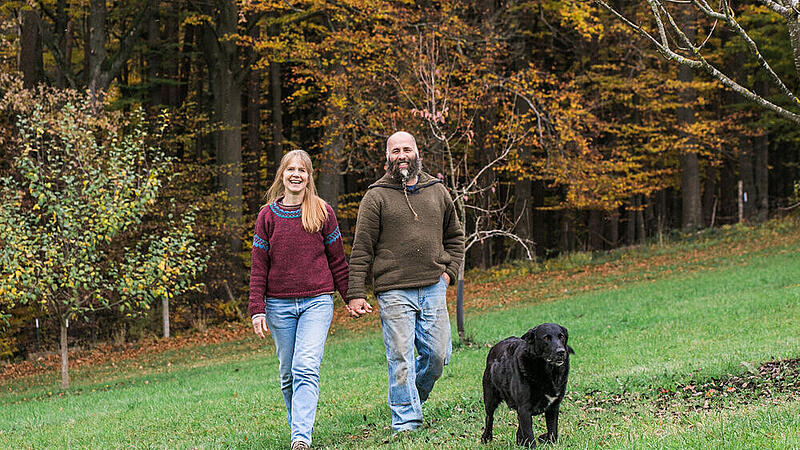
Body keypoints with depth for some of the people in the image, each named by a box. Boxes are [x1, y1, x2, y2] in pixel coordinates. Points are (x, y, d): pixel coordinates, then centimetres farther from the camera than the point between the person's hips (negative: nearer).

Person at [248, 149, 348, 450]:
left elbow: (337, 261, 9)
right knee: (288, 373, 6)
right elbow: (259, 267, 5)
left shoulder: (323, 213, 3)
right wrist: (257, 310, -1)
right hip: (279, 306, 2)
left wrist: (352, 298, 9)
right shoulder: (268, 215, 5)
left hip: (317, 301, -2)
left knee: (306, 368, -16)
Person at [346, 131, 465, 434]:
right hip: (394, 292, -3)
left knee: (438, 354, 3)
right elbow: (361, 249, -2)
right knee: (401, 360, -4)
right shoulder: (376, 197, 0)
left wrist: (449, 272, 9)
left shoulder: (438, 192, 12)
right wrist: (355, 294, -8)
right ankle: (406, 422, 3)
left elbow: (454, 237, 24)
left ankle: (414, 396, 30)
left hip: (433, 289, 4)